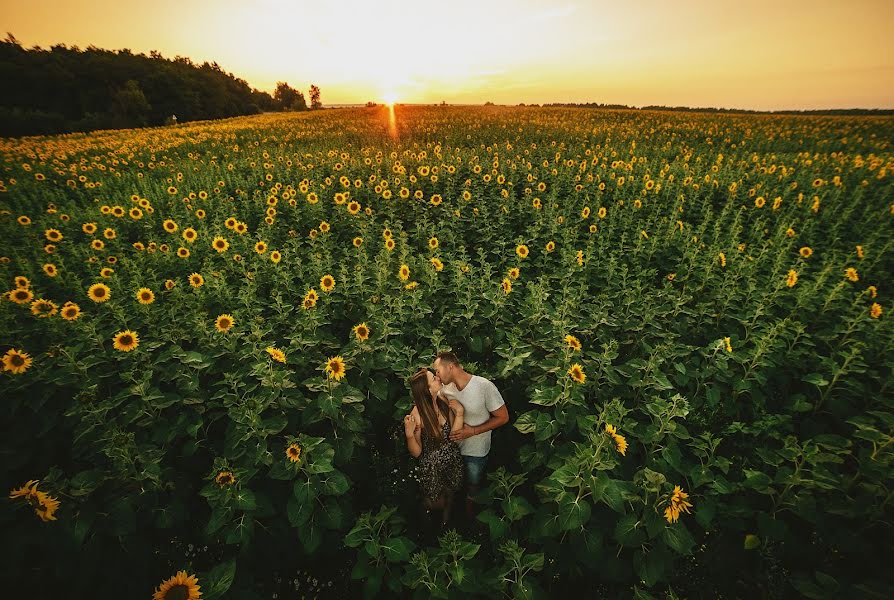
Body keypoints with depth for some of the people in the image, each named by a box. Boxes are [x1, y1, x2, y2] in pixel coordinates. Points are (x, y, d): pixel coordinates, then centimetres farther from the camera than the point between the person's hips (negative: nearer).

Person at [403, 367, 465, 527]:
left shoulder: (443, 401, -15)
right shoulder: (417, 415, -29)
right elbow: (416, 452, -21)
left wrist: (459, 412, -28)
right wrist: (409, 434, -39)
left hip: (453, 461, 5)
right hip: (433, 468, -5)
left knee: (450, 495, 28)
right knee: (435, 503, 18)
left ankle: (446, 519, 61)